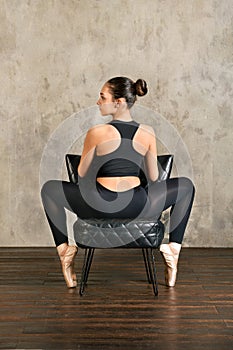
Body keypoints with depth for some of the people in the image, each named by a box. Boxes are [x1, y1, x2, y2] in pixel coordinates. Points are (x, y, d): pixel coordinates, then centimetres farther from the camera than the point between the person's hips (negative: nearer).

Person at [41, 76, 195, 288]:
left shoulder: (96, 132, -6)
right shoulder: (148, 133, 2)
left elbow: (82, 174, 6)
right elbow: (154, 177, 12)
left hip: (100, 207, -2)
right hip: (139, 209, 2)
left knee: (49, 189, 25)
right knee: (186, 186, 29)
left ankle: (64, 249, 16)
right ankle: (173, 249, 18)